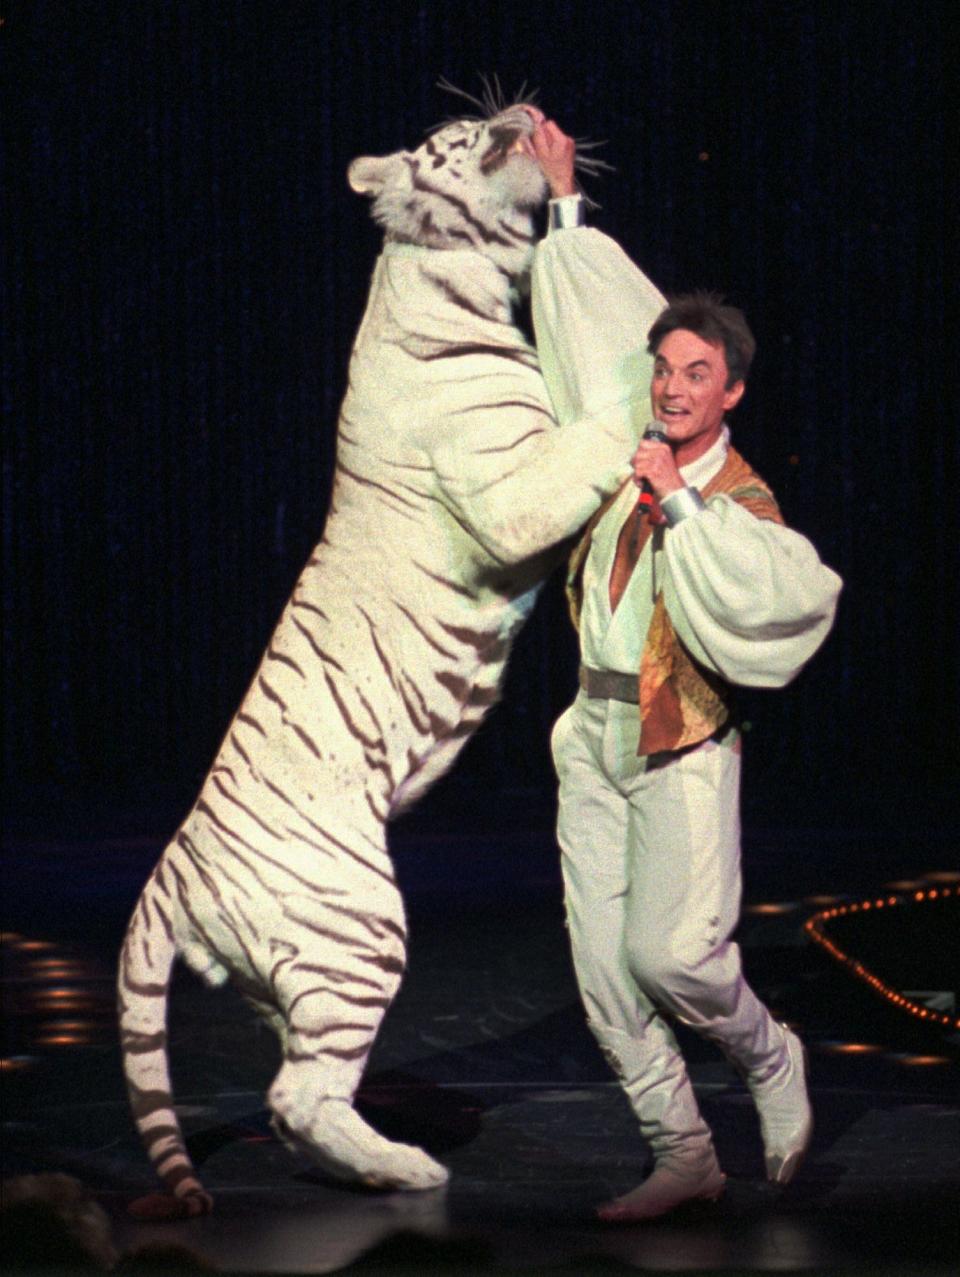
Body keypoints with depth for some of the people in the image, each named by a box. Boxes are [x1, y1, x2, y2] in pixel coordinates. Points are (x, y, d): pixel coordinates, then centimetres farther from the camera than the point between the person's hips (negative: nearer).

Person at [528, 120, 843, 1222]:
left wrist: (683, 504, -28)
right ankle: (682, 1156, 10)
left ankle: (770, 1060, 11)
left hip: (681, 746, -6)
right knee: (604, 975, 1)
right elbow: (600, 314, 18)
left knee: (669, 951, -19)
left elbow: (784, 588, -30)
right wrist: (565, 207, 20)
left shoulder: (741, 500, -9)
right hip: (596, 741, 6)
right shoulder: (632, 441, 6)